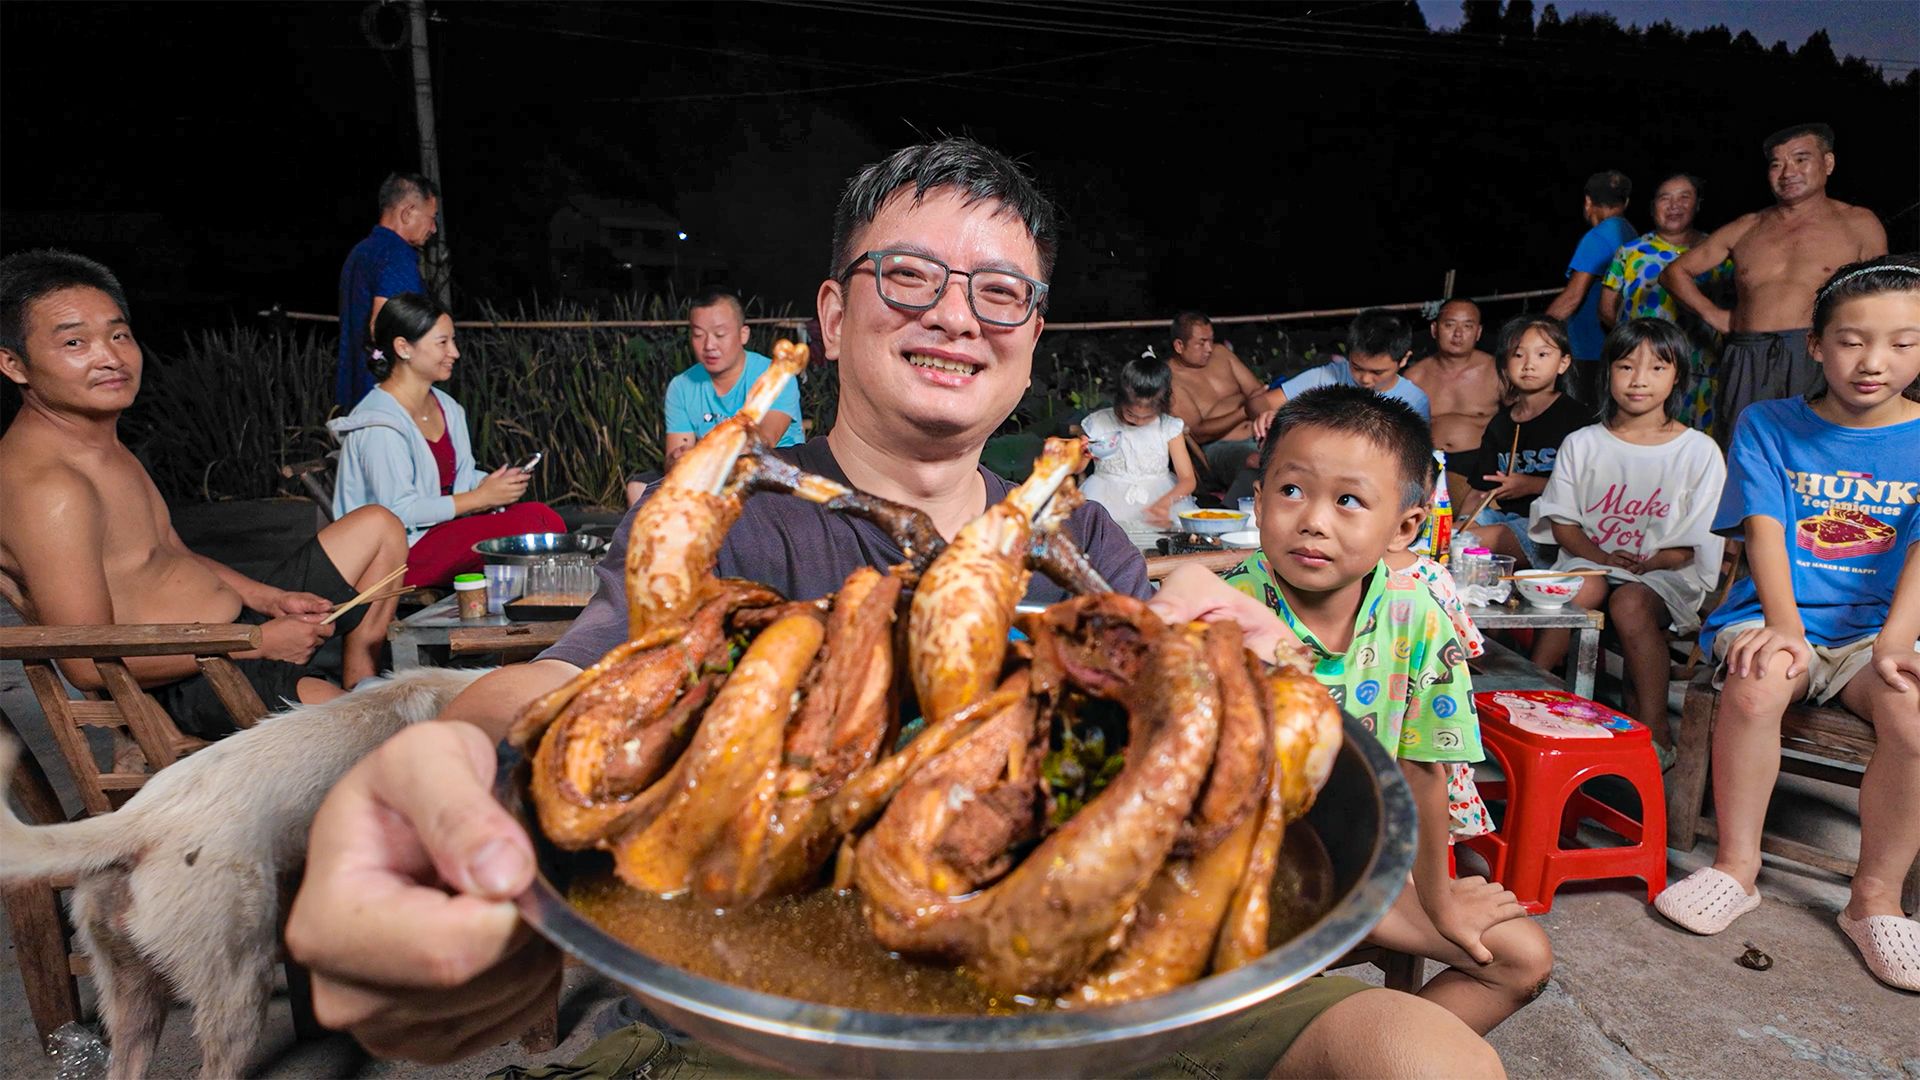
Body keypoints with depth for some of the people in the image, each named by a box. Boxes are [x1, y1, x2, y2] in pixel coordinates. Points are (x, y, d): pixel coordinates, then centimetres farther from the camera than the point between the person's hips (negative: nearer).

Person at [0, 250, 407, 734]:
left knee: (378, 526, 17)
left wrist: (272, 600, 5)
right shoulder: (48, 489, -20)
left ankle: (359, 687, 11)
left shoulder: (105, 443, 12)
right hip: (185, 684, -10)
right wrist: (259, 643, -17)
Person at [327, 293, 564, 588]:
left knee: (542, 516, -17)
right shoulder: (380, 425, -15)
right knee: (532, 521, -24)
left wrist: (496, 482, -6)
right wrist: (480, 498, -16)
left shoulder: (446, 407, 12)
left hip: (442, 528, 8)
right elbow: (398, 512, -19)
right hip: (399, 553, -8)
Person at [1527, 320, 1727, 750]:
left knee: (1630, 603, -33)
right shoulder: (1581, 444, 9)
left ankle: (1654, 729, -21)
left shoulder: (1699, 451, 3)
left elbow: (1698, 542, 0)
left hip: (1665, 574, -1)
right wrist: (1603, 557, -13)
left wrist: (1645, 562, -17)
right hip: (1591, 561, 2)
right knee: (1583, 587, -33)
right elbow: (1561, 521, 5)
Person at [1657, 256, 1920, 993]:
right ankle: (1737, 866, -13)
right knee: (1756, 683, -34)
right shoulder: (1769, 425, 5)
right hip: (1777, 616, -1)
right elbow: (1765, 533, -5)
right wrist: (1785, 628, -21)